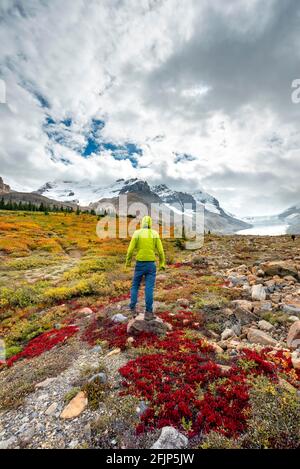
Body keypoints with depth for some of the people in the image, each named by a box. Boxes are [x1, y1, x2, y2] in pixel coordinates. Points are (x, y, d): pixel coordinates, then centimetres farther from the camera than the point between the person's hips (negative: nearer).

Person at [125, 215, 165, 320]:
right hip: (151, 264, 0)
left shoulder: (137, 233, -2)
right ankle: (148, 312, 2)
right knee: (149, 288, 2)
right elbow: (160, 250, -3)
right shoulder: (155, 233, 1)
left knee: (135, 286, 15)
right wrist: (162, 263, 7)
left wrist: (128, 261, 9)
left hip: (139, 264, 0)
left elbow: (131, 249, -6)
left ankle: (133, 309, 14)